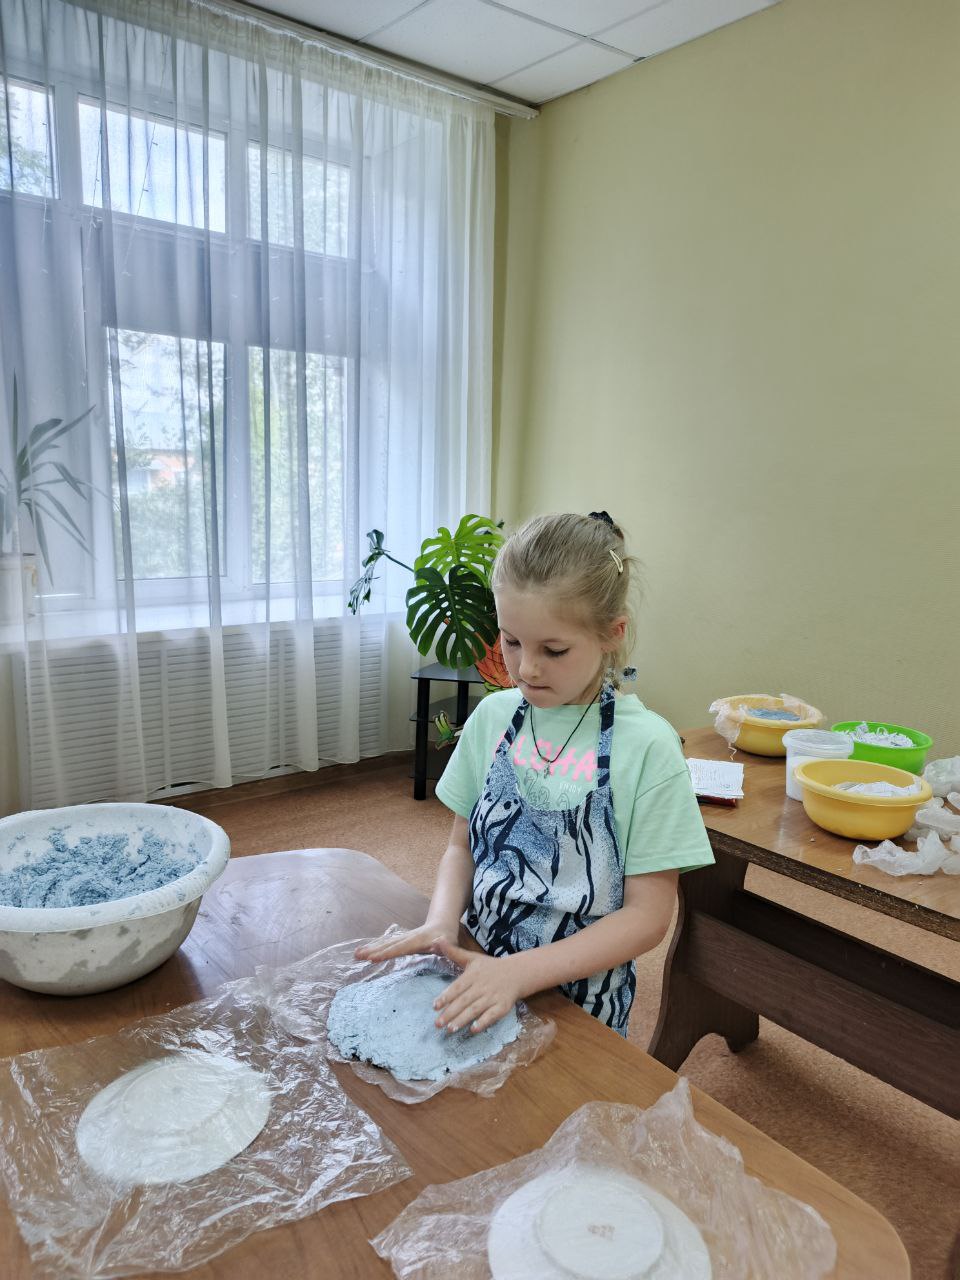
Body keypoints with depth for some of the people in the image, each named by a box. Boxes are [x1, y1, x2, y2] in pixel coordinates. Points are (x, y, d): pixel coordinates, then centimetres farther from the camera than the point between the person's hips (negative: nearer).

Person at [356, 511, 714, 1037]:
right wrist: (441, 922, -12)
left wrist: (518, 973, -21)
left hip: (582, 1005, -3)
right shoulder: (492, 717, -3)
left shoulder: (646, 746, -16)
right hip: (478, 975, 3)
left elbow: (648, 913, -13)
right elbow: (462, 845, 7)